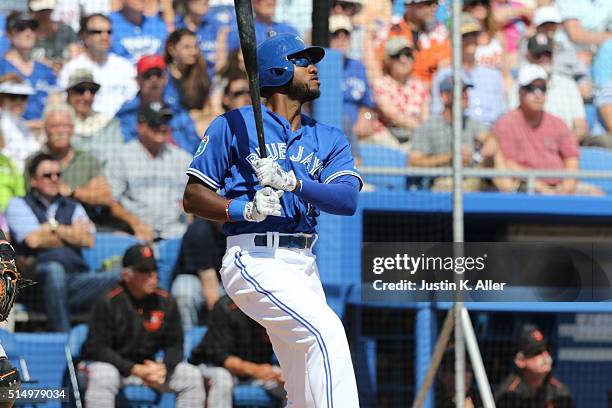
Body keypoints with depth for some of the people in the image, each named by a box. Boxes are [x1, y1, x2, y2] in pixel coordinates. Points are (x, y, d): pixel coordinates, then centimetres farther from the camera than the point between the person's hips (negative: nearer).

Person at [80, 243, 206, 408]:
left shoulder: (165, 302, 0)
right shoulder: (107, 302, -15)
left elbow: (174, 345, 7)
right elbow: (97, 349, -16)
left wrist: (163, 368, -16)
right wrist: (134, 369, -24)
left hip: (148, 366, 5)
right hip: (112, 364, -5)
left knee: (192, 376, -9)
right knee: (103, 377, -38)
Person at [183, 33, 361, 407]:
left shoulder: (330, 139, 16)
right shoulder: (234, 125, 4)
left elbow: (347, 200, -2)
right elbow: (193, 198, 3)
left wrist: (292, 182, -19)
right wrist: (246, 209, -15)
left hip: (304, 264, 6)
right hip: (255, 260, -6)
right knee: (326, 330, -27)